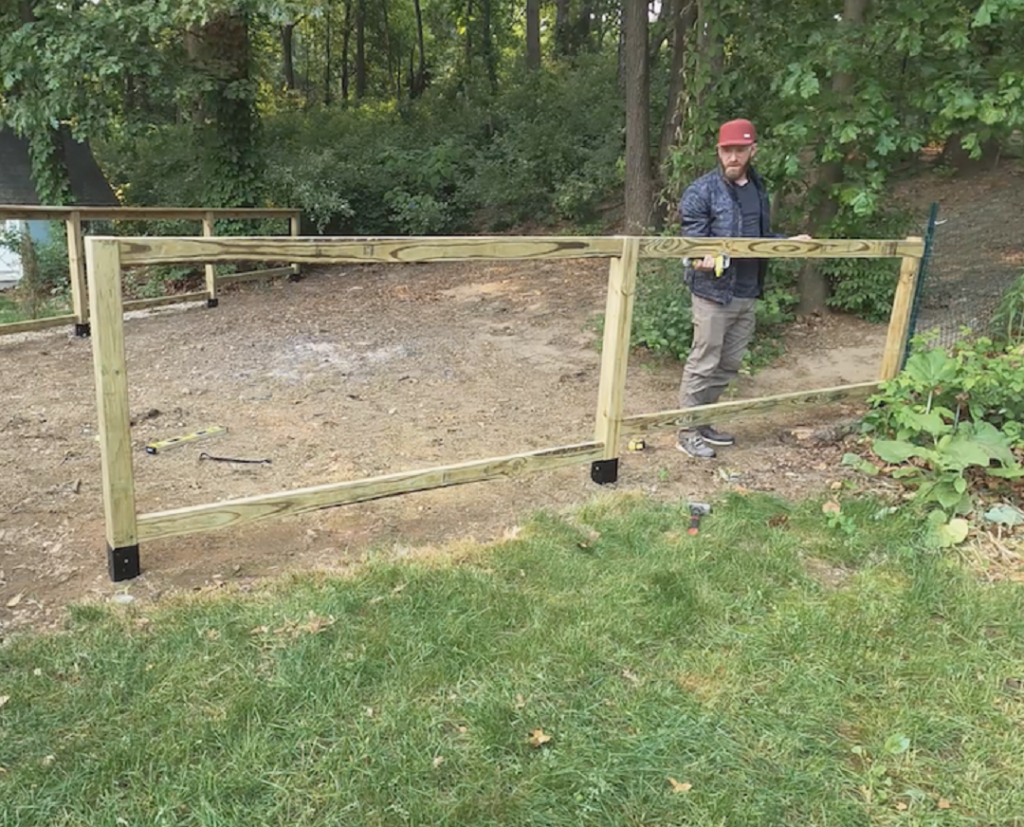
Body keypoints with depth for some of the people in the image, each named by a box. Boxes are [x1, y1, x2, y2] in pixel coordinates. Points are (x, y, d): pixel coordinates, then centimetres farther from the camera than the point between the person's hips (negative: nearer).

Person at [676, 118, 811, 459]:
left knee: (729, 365, 14)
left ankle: (703, 424, 27)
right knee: (703, 364, -3)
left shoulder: (758, 189, 14)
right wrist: (701, 259, -31)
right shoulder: (701, 192, -8)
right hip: (713, 293, -7)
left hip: (748, 294, 7)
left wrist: (791, 241, 12)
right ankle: (687, 432, 9)